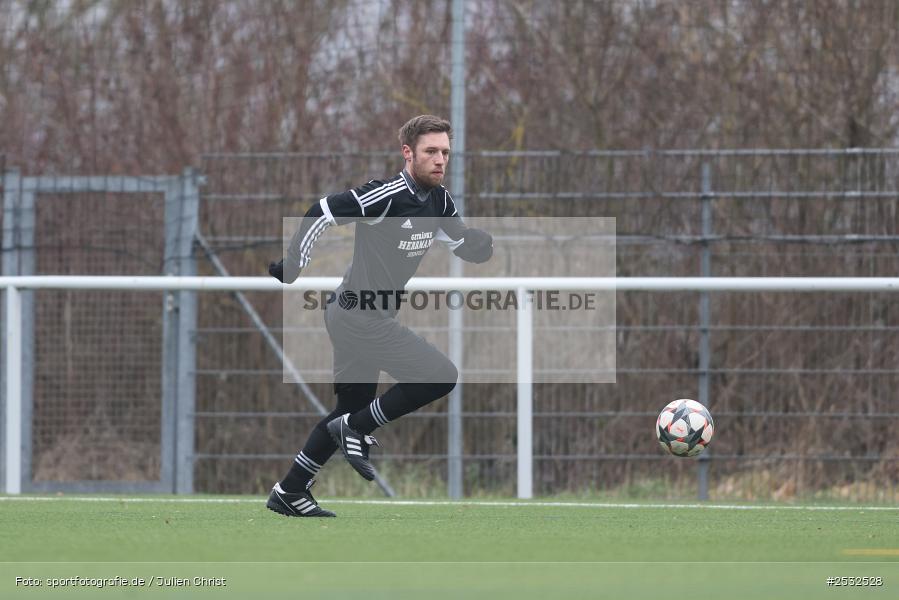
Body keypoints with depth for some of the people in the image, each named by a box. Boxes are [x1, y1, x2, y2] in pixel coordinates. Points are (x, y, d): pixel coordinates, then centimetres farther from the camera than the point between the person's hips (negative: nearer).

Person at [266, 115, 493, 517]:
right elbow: (323, 213, -19)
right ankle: (358, 430, -2)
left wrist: (488, 239, -9)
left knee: (352, 409, 18)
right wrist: (293, 265, -19)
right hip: (362, 316, -10)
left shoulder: (438, 201, 6)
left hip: (351, 317, 10)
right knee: (441, 376, -14)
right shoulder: (385, 196, -20)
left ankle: (290, 493, 25)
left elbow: (469, 249, 13)